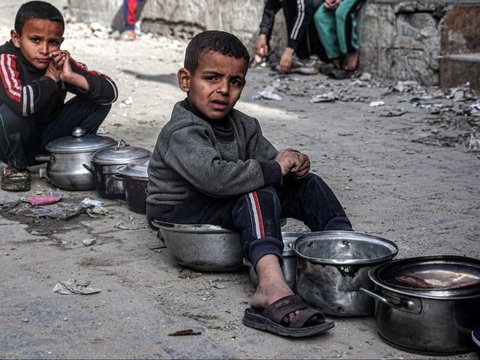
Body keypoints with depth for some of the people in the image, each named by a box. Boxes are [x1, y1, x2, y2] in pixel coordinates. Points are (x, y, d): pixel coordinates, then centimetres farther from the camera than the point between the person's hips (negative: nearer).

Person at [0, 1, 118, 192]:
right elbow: (21, 102, -45)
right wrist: (50, 77, -28)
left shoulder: (61, 61, -9)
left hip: (49, 137, 5)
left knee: (99, 100, -9)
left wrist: (72, 77, -28)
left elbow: (110, 92, -15)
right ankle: (16, 167, -7)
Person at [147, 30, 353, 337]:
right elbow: (214, 176, -38)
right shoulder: (182, 132, -21)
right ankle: (272, 287, -56)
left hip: (229, 208, 9)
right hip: (180, 214, -9)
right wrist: (275, 169, -30)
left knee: (307, 185, -1)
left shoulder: (243, 125, 7)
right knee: (258, 197, -35)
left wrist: (292, 166, -18)